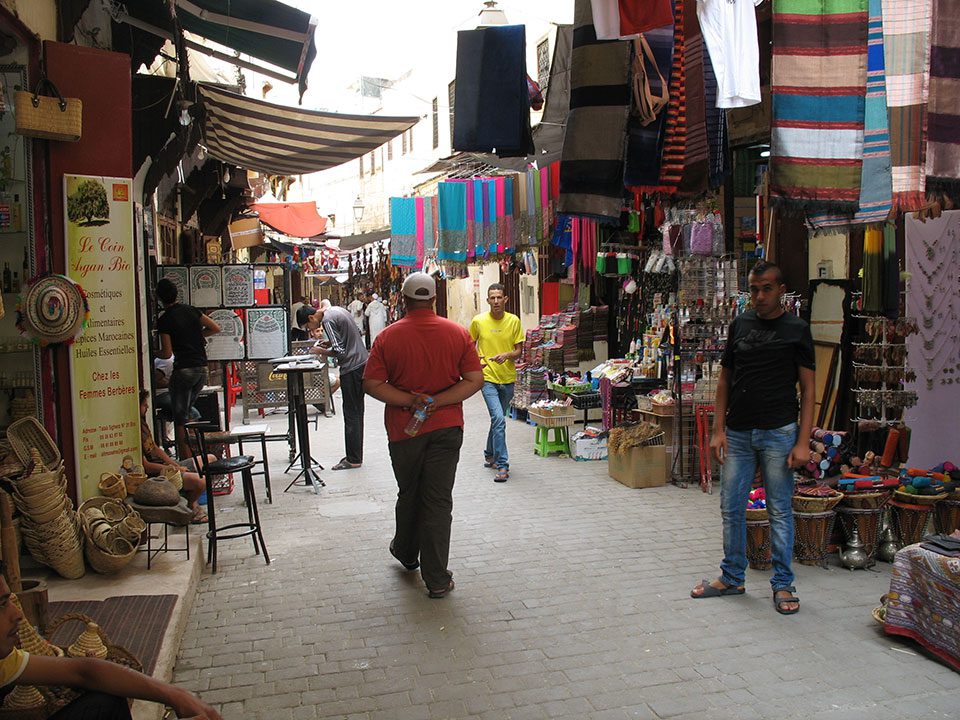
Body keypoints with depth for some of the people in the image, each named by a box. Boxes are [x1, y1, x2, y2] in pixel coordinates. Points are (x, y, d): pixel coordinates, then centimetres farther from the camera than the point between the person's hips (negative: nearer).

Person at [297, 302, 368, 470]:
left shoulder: (327, 320, -16)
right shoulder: (336, 310, 13)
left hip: (351, 369, -10)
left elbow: (339, 351, -21)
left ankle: (353, 460, 3)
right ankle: (356, 455, 22)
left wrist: (321, 351, -5)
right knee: (357, 412, 14)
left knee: (351, 414, -3)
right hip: (362, 363, 10)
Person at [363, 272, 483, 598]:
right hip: (446, 428, 0)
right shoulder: (458, 333, -4)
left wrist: (410, 400, -13)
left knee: (409, 493, 20)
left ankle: (406, 553, 41)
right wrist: (437, 401, -12)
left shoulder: (388, 337, -6)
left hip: (404, 429, 0)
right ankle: (437, 579, 5)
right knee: (439, 501, 3)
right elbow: (475, 380, -7)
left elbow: (371, 384, -10)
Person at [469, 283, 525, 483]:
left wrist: (507, 355, -19)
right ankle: (502, 466, -13)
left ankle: (490, 455, 39)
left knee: (498, 419, 17)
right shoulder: (478, 321, -4)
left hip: (508, 378, 3)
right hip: (488, 378, -3)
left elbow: (519, 350, 2)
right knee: (498, 418, -16)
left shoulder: (514, 321, -1)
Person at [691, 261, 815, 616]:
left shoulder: (796, 330, -1)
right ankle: (732, 577, 24)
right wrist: (718, 430, 4)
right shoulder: (739, 325, 9)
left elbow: (807, 389, -2)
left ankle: (782, 584, 18)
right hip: (738, 433, 4)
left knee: (780, 510, 5)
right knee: (731, 508, 9)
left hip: (779, 432, -3)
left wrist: (803, 442, -9)